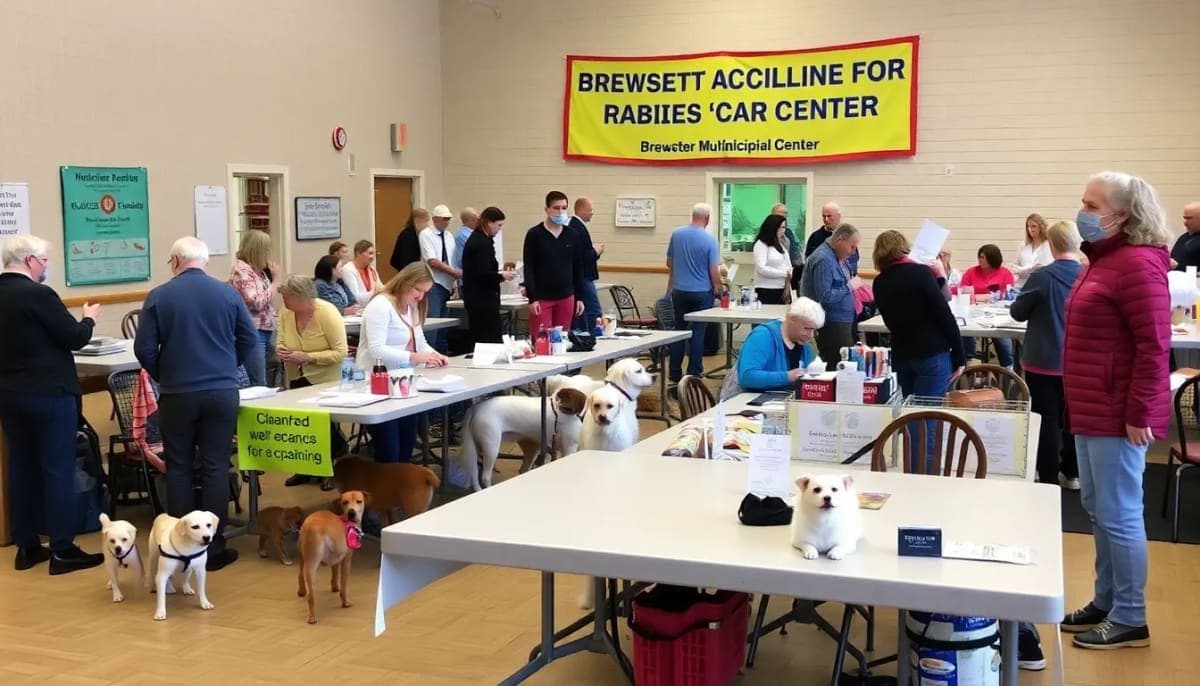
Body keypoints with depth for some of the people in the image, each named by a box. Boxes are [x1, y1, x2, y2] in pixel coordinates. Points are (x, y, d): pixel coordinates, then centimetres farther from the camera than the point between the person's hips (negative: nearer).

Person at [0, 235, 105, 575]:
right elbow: (76, 338, -14)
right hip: (49, 394, -8)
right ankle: (62, 551, 4)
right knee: (58, 469, 0)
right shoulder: (38, 294, -18)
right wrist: (89, 318, 6)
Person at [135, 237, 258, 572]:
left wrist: (162, 375, 13)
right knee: (215, 467, 5)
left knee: (179, 468, 10)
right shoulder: (228, 293, 0)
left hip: (177, 394, -1)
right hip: (222, 391, 1)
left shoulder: (158, 296, -3)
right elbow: (251, 340, 1)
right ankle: (213, 548, 8)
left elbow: (144, 349, -4)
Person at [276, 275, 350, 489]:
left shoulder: (328, 313, -22)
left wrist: (307, 357, -27)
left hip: (325, 380, -5)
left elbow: (340, 352, -23)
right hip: (297, 379, 5)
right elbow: (282, 341, 8)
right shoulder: (285, 313, -8)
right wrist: (282, 351, -16)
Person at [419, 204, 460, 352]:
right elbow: (432, 261, -15)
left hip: (446, 285, 7)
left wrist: (455, 283, 1)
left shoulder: (449, 237, 14)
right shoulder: (426, 234, -6)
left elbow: (453, 261, 14)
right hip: (432, 284, -7)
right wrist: (454, 272, -15)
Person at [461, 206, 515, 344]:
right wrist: (501, 276, -7)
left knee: (477, 338, 12)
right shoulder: (483, 243, -16)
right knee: (493, 338, -8)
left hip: (473, 298, 10)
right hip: (483, 299, -10)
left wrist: (498, 274, 12)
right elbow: (483, 274, -22)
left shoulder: (475, 239, 15)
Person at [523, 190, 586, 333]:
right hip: (542, 298, -4)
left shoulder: (572, 235, 8)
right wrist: (532, 298, -13)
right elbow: (528, 269, -6)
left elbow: (578, 268, 12)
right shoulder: (534, 235, -3)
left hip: (566, 297, 4)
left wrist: (579, 297, 8)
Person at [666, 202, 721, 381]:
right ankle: (693, 375, 5)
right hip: (702, 292, -3)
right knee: (697, 333, 3)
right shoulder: (709, 239, -13)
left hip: (679, 291, 3)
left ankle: (675, 374, 12)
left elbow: (669, 263, 9)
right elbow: (714, 270, -11)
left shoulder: (676, 234, -1)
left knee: (679, 331, 10)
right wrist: (717, 288, 6)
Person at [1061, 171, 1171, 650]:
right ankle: (1106, 603, 29)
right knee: (1098, 509, 16)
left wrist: (1138, 414, -21)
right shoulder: (1104, 259, 15)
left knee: (1118, 514, -1)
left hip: (1117, 413, -10)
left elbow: (1154, 345, -20)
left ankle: (1129, 620, 10)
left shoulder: (1137, 263, -16)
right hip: (1092, 409, 10)